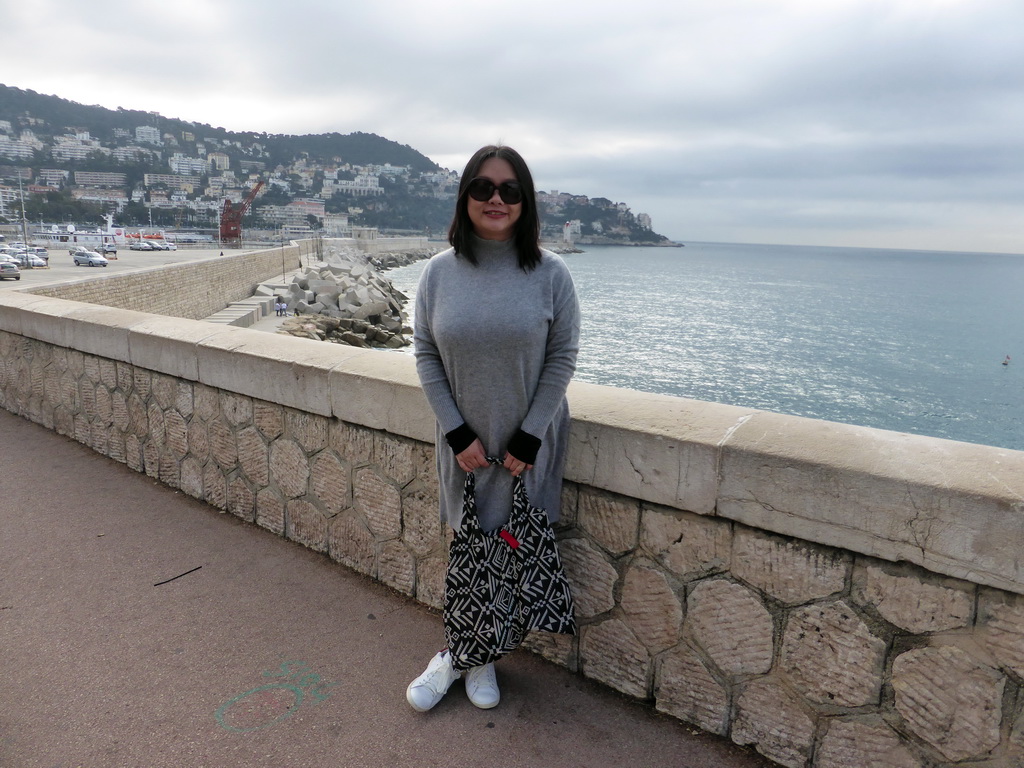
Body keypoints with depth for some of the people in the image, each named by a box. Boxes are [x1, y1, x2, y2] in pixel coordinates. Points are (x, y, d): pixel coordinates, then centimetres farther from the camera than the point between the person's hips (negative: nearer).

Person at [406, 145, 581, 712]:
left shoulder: (550, 273, -8)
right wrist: (458, 433, -8)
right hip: (464, 440, 1)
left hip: (528, 438, -1)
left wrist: (528, 437, -11)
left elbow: (562, 358, -7)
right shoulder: (440, 271, -4)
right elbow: (426, 355, -2)